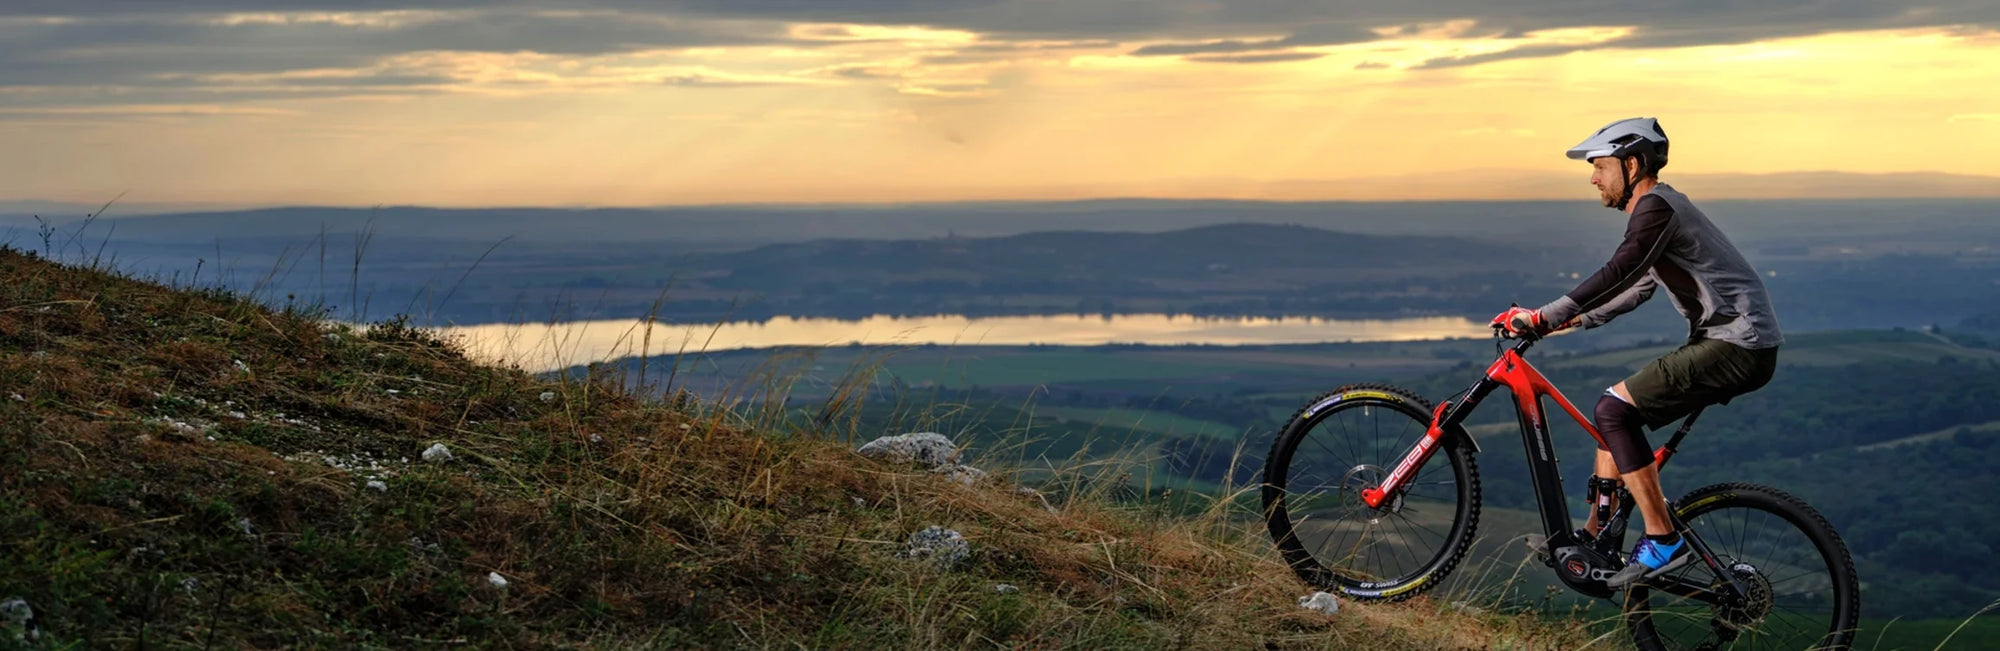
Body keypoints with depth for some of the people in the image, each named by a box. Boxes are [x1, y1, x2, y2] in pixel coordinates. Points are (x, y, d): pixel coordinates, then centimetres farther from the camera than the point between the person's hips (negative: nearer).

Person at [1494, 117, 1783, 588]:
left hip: (1738, 348, -10)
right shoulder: (1655, 207, 18)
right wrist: (1576, 319, 20)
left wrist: (1545, 317, -27)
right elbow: (1637, 288, 28)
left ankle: (1663, 542, -11)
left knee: (1615, 409, -14)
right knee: (1617, 408, 15)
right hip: (1724, 340, 10)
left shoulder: (1656, 206, -14)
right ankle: (1595, 536, 19)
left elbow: (1618, 274, -26)